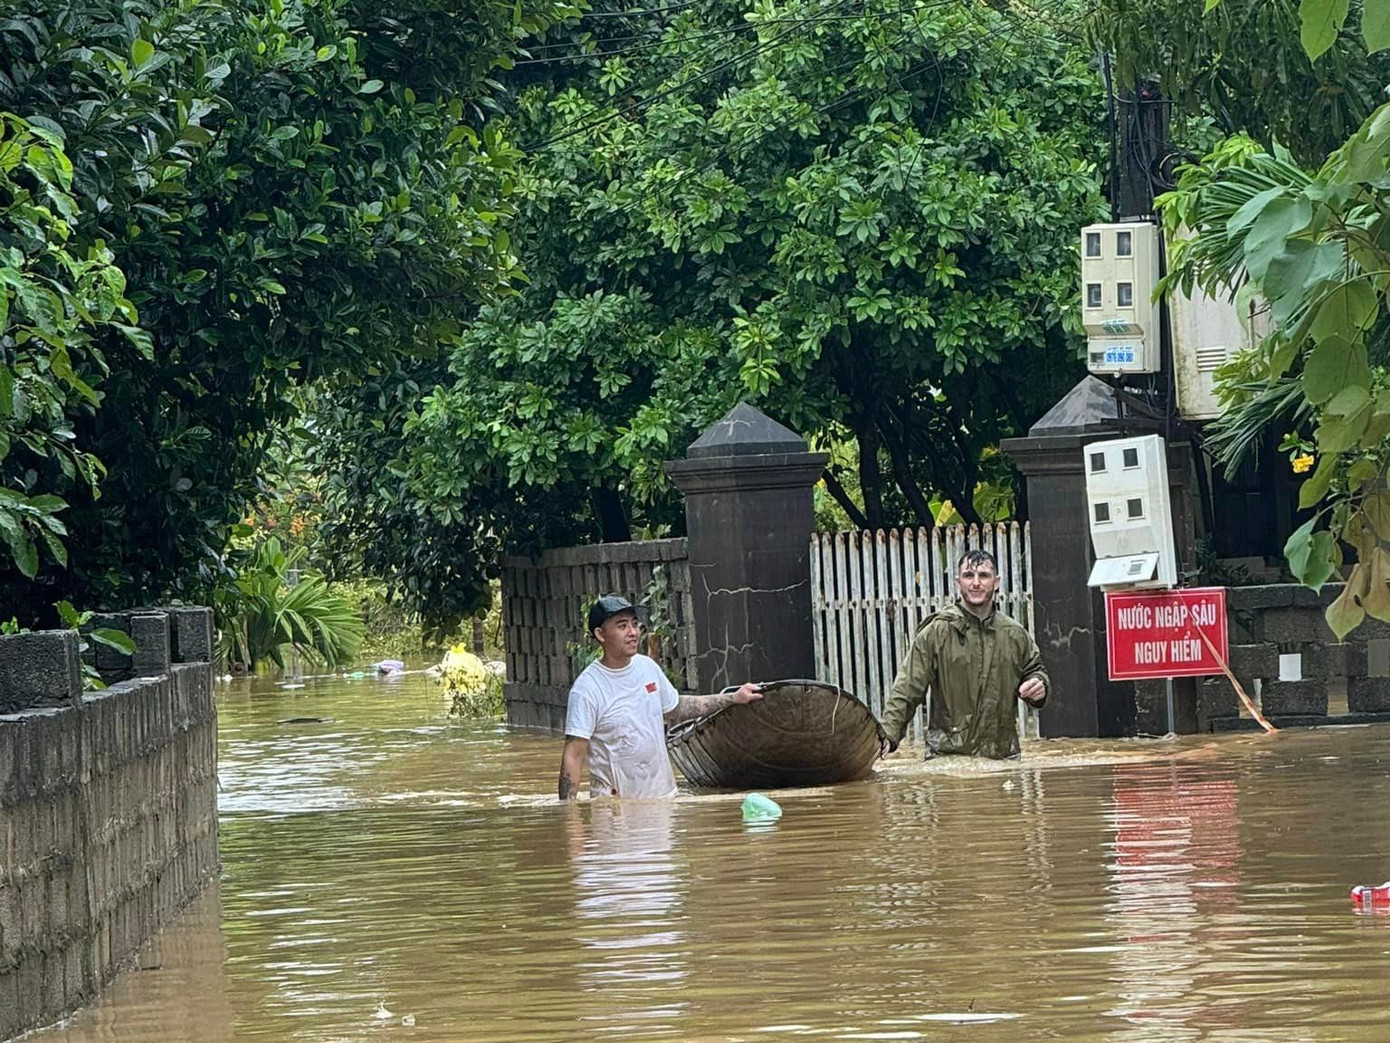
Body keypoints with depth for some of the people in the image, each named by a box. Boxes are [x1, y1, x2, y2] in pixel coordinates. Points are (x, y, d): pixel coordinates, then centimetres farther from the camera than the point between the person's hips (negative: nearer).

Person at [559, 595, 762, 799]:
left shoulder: (647, 667, 5)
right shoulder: (587, 689, -15)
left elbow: (674, 709, 22)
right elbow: (574, 755, -16)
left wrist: (734, 698, 22)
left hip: (663, 792, 6)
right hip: (614, 803, -6)